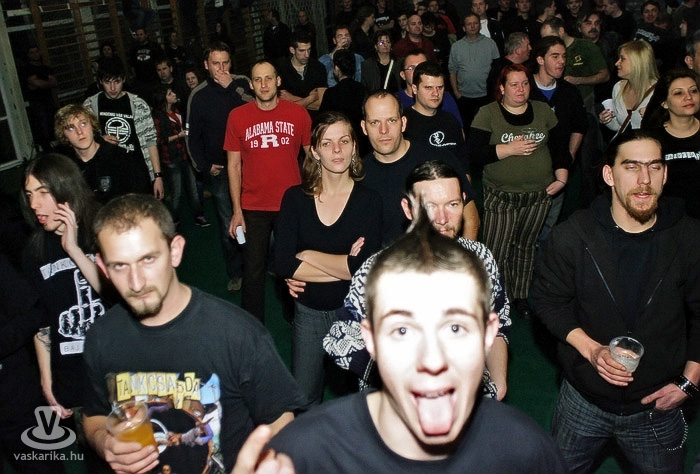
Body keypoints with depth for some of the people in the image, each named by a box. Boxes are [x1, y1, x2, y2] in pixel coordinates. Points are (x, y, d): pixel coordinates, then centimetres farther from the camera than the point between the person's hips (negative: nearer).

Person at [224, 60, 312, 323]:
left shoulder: (298, 113, -3)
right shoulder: (238, 116, -2)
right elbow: (234, 165, 1)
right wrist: (237, 211, -3)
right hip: (253, 208, 0)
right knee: (253, 271, 8)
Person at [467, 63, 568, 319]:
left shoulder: (543, 111, 8)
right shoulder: (487, 114, -5)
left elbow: (559, 145, 13)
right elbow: (474, 153, -15)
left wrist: (561, 176, 2)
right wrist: (510, 149, -20)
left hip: (539, 194, 4)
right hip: (500, 196, -3)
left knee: (526, 245, 15)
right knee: (496, 252, -4)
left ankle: (520, 296, 31)